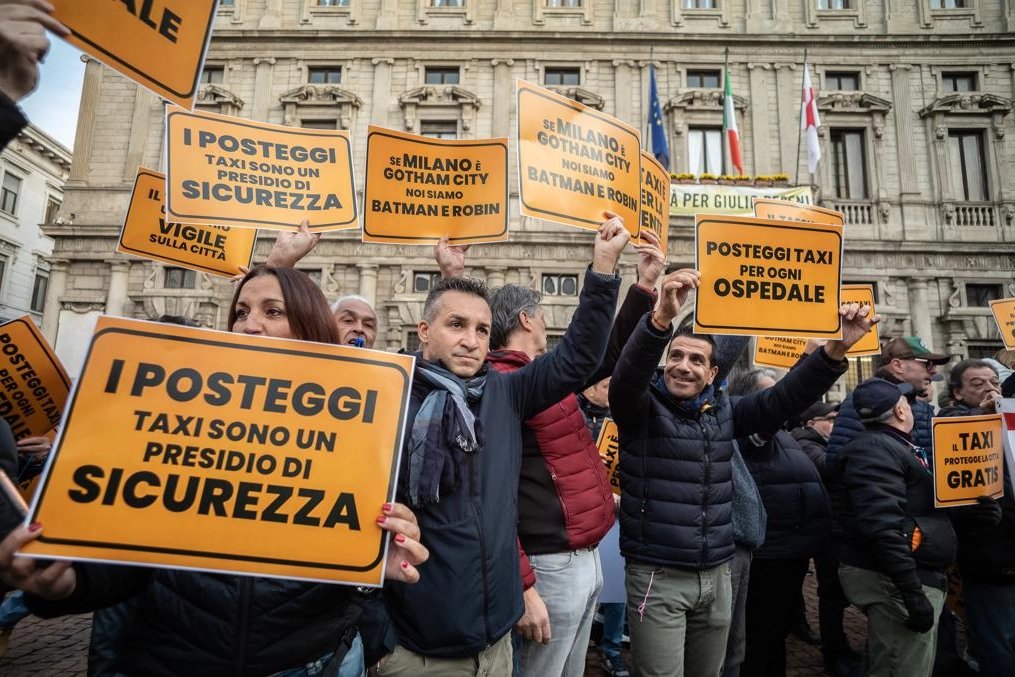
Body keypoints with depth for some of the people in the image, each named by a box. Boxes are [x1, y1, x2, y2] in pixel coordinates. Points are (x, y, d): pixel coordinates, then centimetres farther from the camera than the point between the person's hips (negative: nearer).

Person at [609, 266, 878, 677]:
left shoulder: (722, 412, 8)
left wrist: (835, 350, -14)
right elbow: (626, 375, -29)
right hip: (657, 577, -5)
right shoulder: (643, 408, -9)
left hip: (716, 576, 6)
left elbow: (784, 398, 1)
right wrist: (661, 319, -47)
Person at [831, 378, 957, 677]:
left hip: (914, 573, 10)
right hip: (894, 579, -10)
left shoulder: (890, 445, 16)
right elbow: (883, 527, -26)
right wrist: (914, 594, -27)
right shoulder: (875, 449, -17)